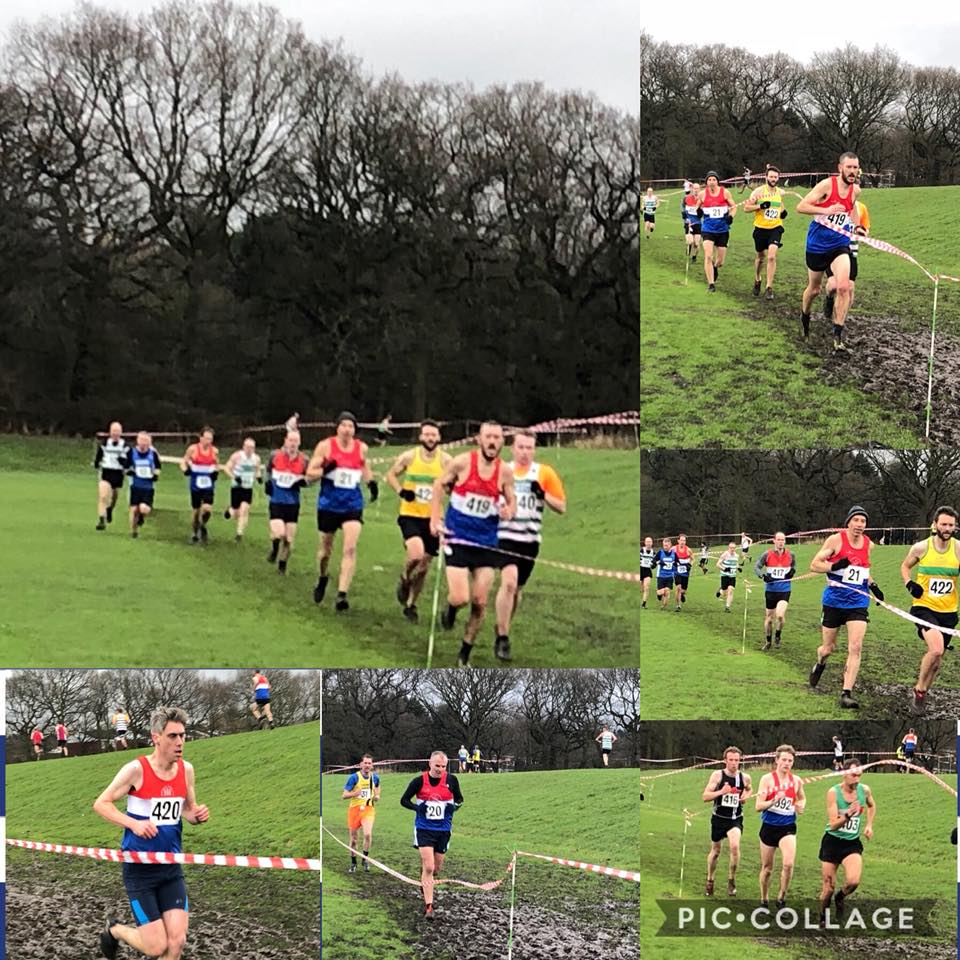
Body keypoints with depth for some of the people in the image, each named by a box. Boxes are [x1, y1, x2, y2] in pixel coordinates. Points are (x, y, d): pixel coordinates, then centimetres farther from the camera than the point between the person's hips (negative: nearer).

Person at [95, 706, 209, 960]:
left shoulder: (186, 770, 1)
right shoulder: (136, 770, -14)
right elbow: (101, 804, -8)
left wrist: (198, 815, -8)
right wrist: (134, 823, -23)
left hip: (171, 868, 5)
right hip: (140, 869, -5)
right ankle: (115, 930, 27)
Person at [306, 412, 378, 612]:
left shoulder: (361, 448, 1)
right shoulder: (325, 446, -8)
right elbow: (310, 473, -6)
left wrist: (371, 482, 5)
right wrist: (325, 470, -25)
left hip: (353, 505, 1)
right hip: (328, 504, -1)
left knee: (350, 548, -16)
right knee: (326, 548, 14)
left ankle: (342, 595, -18)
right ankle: (322, 579, 46)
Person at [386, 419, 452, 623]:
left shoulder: (446, 461, -3)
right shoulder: (408, 457, -4)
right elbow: (391, 474, 10)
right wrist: (401, 491, -8)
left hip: (433, 517, 2)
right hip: (410, 515, -2)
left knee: (424, 565, 9)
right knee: (416, 554, -25)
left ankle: (411, 604, 27)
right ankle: (404, 580, 8)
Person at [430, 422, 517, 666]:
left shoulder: (505, 471, -2)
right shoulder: (461, 462, -10)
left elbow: (511, 501, 10)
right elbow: (440, 484, 5)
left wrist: (509, 512, -14)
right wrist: (434, 518, -2)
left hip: (486, 543, 3)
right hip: (457, 539, -3)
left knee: (480, 603, 1)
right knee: (460, 598, -14)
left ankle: (465, 655, 18)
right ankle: (451, 608, 26)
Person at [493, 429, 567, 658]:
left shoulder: (545, 473, 3)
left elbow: (561, 507, 3)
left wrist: (543, 495, -13)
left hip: (530, 539, 2)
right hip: (505, 535, -2)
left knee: (517, 588, 10)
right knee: (509, 581, -21)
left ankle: (502, 628, 32)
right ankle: (502, 637, -15)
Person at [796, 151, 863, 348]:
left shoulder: (855, 190, -1)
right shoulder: (827, 185, -18)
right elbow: (801, 207, -22)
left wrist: (857, 225, 8)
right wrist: (826, 210, -35)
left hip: (840, 245, 3)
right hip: (817, 245, -3)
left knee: (844, 287, -18)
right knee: (814, 289, 15)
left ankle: (838, 336, -13)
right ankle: (804, 316, 48)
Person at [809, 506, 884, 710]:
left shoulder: (869, 545, 5)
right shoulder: (836, 540, -8)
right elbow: (814, 564, -8)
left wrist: (873, 586, 8)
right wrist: (834, 566, -25)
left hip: (858, 603, 2)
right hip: (834, 601, -2)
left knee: (855, 648, -14)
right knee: (829, 648, 11)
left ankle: (846, 694, -15)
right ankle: (820, 664, 48)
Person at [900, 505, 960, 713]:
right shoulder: (921, 548, -7)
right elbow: (905, 566, 12)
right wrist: (909, 584, -6)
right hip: (924, 607, -3)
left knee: (938, 656, 12)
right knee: (936, 649, -24)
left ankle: (922, 693, 34)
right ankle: (919, 690, -5)